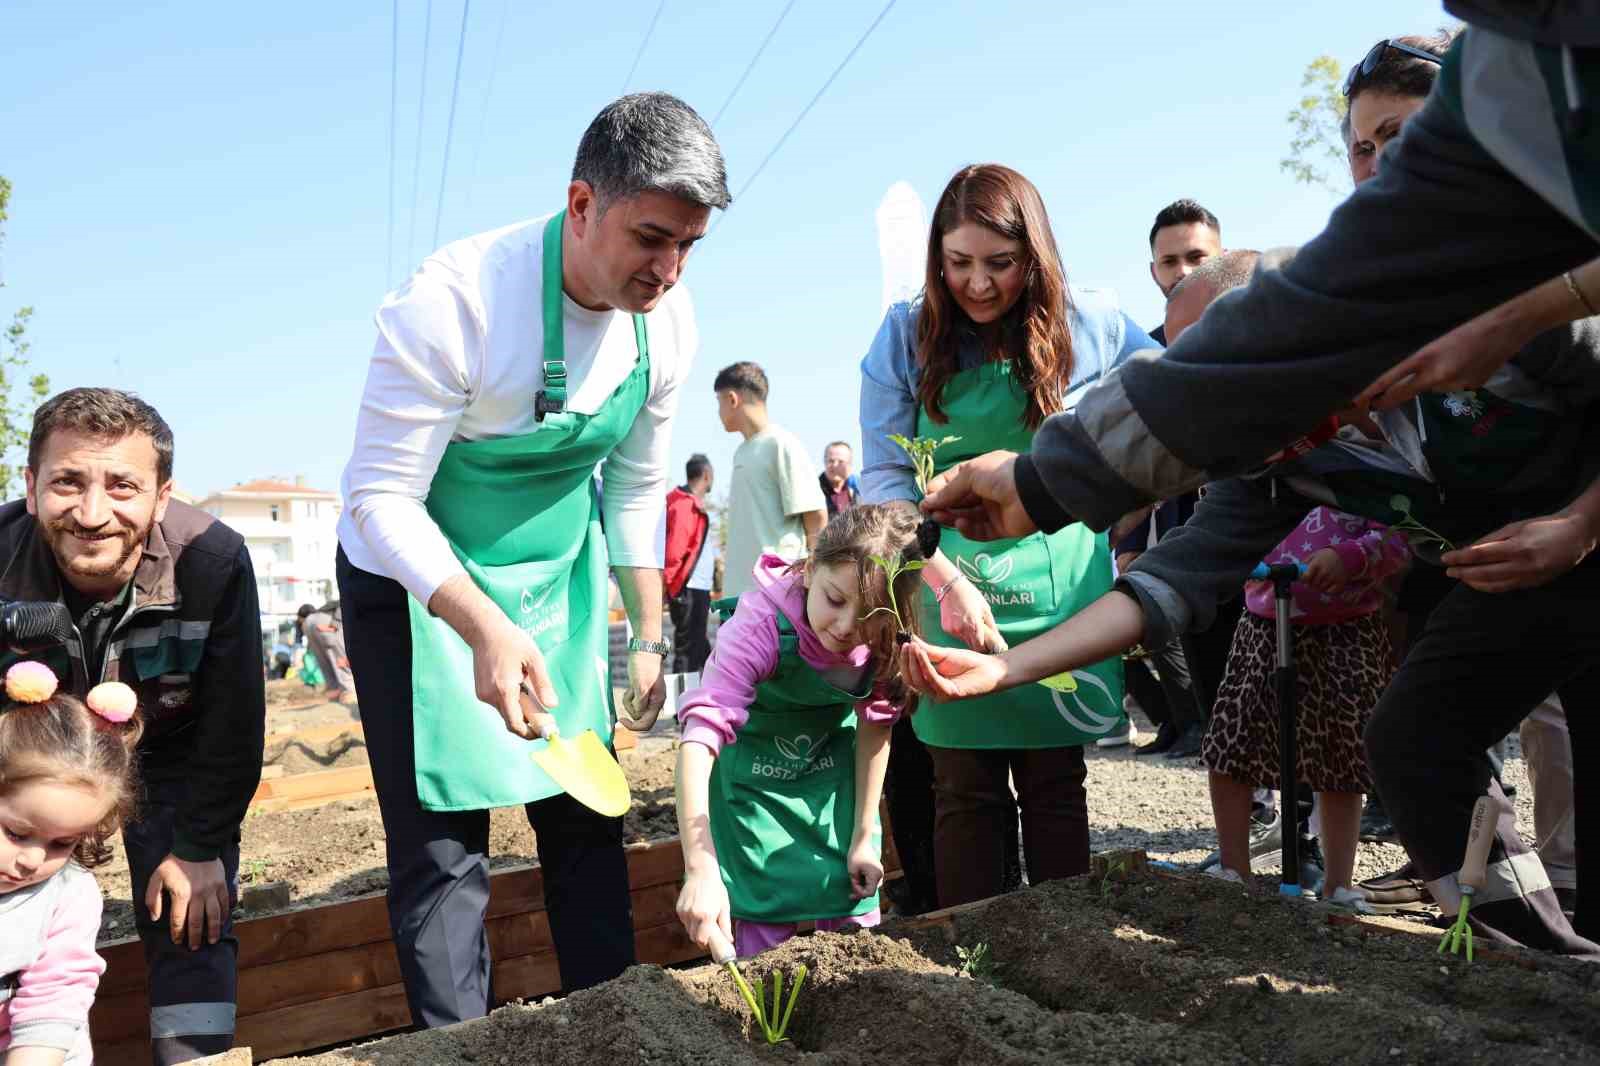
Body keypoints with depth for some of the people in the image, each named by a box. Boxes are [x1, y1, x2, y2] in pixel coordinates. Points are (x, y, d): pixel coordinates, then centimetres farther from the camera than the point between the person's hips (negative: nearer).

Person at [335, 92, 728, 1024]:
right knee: (446, 843, -5)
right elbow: (379, 500, -26)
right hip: (417, 576, -5)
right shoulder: (455, 300, -29)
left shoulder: (667, 318, -10)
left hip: (558, 574, 5)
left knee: (588, 816, 8)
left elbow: (638, 486, 4)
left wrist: (650, 636, 5)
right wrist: (486, 628, -39)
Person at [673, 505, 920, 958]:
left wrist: (863, 835, -5)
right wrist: (701, 870, -50)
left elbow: (875, 725, -7)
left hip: (832, 766, 4)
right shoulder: (761, 628, -36)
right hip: (752, 771, -3)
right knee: (763, 927, -6)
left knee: (855, 915, 6)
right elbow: (700, 736, -43)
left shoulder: (886, 639, -23)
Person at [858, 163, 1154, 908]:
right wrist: (947, 580, -17)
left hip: (1061, 591, 1)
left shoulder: (1091, 325, -1)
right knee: (965, 790, 4)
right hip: (948, 588, 0)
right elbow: (883, 479, -5)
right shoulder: (906, 337, -2)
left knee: (1056, 786, 6)